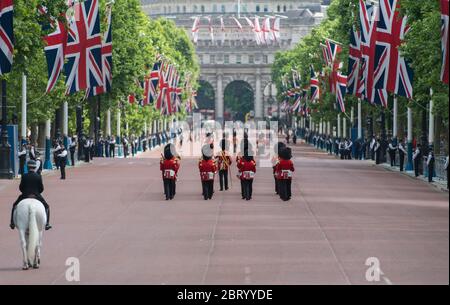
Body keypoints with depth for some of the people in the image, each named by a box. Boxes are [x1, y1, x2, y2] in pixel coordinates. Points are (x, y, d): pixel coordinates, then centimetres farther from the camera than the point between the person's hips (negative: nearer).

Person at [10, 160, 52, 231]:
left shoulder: (24, 176, -7)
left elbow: (21, 188, -1)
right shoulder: (38, 177, -7)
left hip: (25, 196, 1)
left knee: (15, 205, 24)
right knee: (46, 207, 20)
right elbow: (41, 188, -3)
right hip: (37, 196, -1)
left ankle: (12, 223, 19)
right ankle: (46, 224, 10)